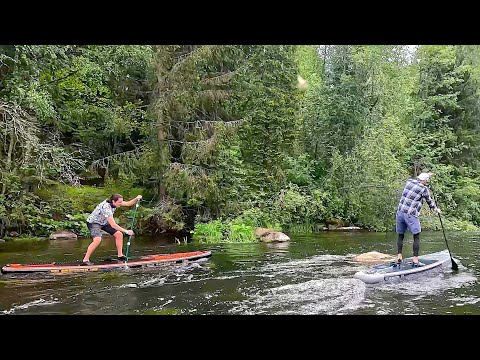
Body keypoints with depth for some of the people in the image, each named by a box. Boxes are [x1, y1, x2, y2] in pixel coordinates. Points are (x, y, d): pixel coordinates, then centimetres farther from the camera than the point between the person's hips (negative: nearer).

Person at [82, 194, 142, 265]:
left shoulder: (114, 202, -14)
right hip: (93, 222, -8)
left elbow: (128, 203, -6)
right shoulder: (106, 207, -36)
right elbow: (113, 225, -37)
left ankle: (120, 255, 12)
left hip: (104, 222, 9)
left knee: (119, 234, 1)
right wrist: (126, 231, -34)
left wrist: (136, 199, -26)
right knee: (97, 240, -30)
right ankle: (85, 260, -19)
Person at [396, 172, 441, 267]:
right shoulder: (424, 189, -5)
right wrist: (436, 209, 31)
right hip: (410, 215, -6)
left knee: (400, 236, 13)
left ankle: (399, 256, 9)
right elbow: (429, 201, 12)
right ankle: (415, 260, 1)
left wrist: (427, 175, 46)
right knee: (416, 237, 2)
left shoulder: (409, 181, 8)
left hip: (400, 212, 6)